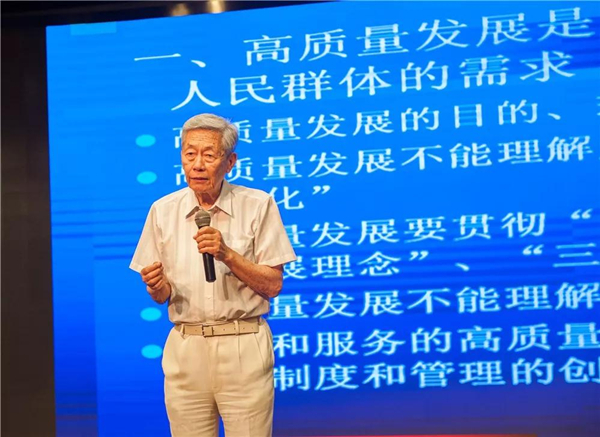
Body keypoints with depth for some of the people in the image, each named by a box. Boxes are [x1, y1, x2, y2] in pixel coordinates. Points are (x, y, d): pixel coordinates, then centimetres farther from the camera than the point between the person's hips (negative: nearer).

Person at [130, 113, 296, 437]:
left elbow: (273, 286, -5)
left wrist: (228, 255, -18)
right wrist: (158, 287, -14)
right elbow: (161, 296, 8)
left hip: (244, 348, -2)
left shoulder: (257, 205, -3)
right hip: (185, 347, 3)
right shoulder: (163, 210, 5)